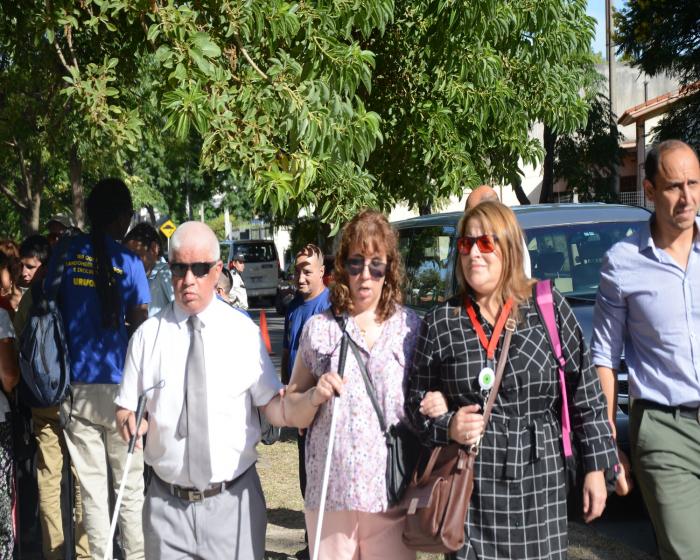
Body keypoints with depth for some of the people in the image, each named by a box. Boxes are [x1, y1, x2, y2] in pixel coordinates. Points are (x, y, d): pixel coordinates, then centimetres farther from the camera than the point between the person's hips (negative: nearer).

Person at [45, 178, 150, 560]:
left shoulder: (63, 254, 3)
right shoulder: (127, 261, -6)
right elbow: (139, 326, -5)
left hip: (76, 386, 3)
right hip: (118, 385, -3)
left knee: (91, 489, 7)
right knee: (130, 487, 6)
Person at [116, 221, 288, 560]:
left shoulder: (244, 331, -2)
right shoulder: (148, 335, 1)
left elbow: (272, 407, -1)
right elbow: (125, 407, 6)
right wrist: (127, 420, -16)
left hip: (233, 500, -1)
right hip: (167, 504, 1)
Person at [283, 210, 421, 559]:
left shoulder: (411, 327, 3)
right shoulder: (319, 329, 4)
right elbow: (291, 413, 8)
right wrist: (315, 397, -12)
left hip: (392, 495, 0)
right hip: (329, 494, 1)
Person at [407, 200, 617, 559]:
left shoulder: (548, 306, 0)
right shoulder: (439, 322, 1)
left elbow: (586, 393, 2)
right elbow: (416, 401, 7)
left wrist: (595, 467, 1)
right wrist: (447, 426, -12)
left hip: (540, 482, 0)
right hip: (469, 488, 0)